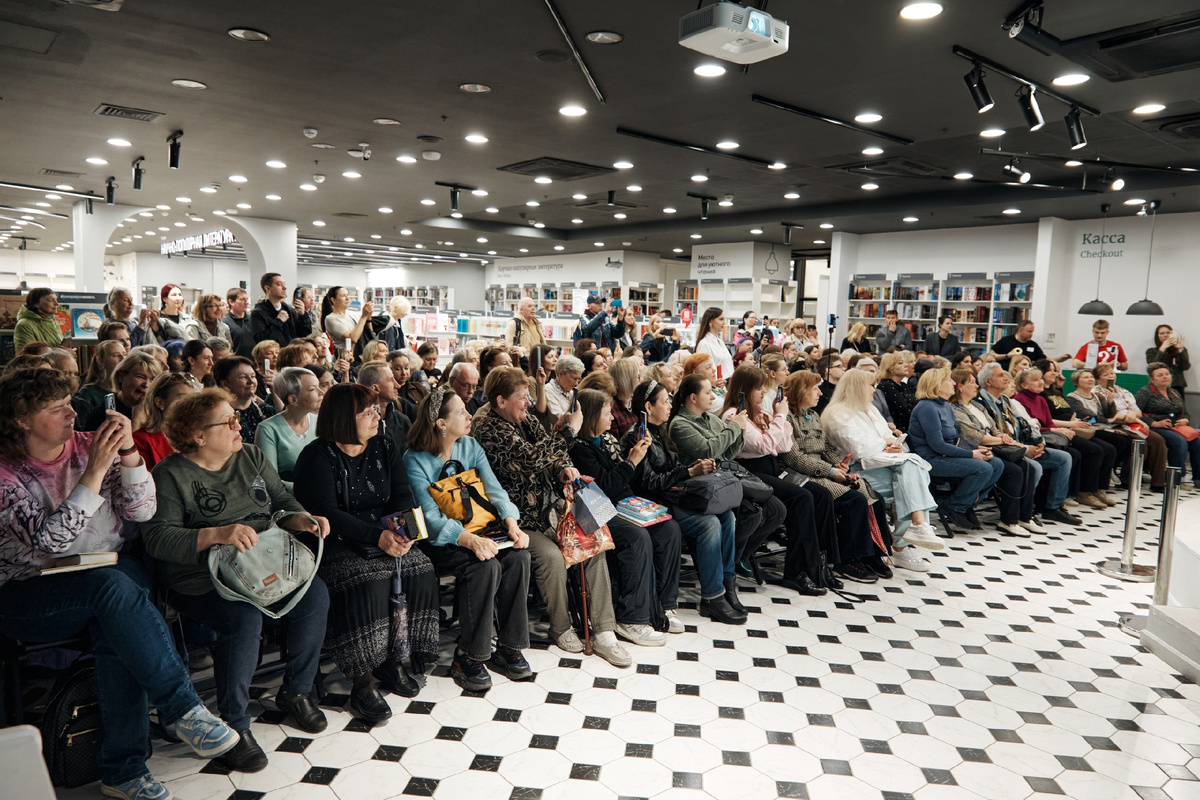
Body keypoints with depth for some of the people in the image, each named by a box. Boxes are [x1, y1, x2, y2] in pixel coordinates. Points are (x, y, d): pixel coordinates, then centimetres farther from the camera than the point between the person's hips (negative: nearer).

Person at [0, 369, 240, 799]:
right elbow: (50, 540, -21)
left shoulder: (89, 445, 4)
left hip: (114, 576, 3)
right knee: (111, 586, -34)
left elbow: (142, 511, -3)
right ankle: (182, 709, -28)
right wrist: (93, 473, -26)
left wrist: (128, 453, -17)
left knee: (113, 628, -31)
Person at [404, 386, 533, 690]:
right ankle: (468, 659, -18)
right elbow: (430, 518, -20)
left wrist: (511, 523, -21)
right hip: (439, 540, -5)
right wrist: (469, 539, -36)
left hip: (476, 529, 6)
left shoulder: (470, 446, 7)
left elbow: (494, 490, -1)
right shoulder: (415, 460, -11)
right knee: (485, 566, -32)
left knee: (518, 555, -23)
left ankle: (509, 647, -10)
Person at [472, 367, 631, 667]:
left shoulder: (525, 421, 14)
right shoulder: (488, 430, -12)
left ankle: (603, 633, -10)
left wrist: (564, 468, -7)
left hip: (548, 507, 7)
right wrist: (570, 429, -17)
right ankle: (561, 628, -2)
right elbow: (533, 457, -24)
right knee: (552, 556, -28)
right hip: (519, 518, -7)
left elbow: (550, 454, 17)